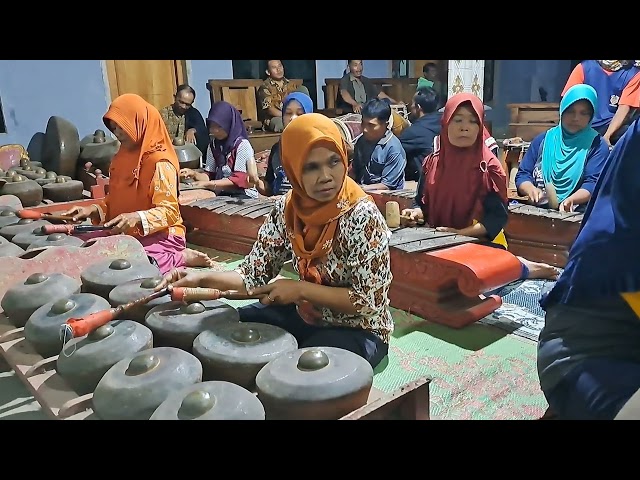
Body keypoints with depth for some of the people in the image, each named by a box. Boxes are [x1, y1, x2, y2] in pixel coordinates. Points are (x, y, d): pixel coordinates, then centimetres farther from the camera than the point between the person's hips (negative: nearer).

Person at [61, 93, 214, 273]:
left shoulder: (159, 162, -15)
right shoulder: (123, 157, 11)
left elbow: (169, 211, -20)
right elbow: (115, 200, 18)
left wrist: (137, 218, -36)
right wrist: (93, 209, 0)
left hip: (160, 235, -10)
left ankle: (180, 257, -5)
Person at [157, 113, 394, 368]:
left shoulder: (362, 217, -25)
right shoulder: (286, 209, -8)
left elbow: (370, 301, -22)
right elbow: (254, 274, -4)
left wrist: (300, 289, -22)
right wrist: (202, 278, -19)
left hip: (359, 330, -5)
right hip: (306, 316, 6)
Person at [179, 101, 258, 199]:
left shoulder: (242, 145, -10)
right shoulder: (213, 145, 9)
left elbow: (239, 180, -16)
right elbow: (210, 175, 12)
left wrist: (207, 184, -20)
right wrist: (194, 174, -9)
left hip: (243, 195, -5)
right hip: (223, 194, 5)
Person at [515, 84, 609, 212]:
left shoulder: (597, 145, 8)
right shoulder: (543, 139, 17)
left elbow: (593, 183, -4)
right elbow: (522, 174, 13)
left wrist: (571, 200, -24)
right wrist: (531, 190, -9)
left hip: (574, 214, -2)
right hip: (536, 210, 2)